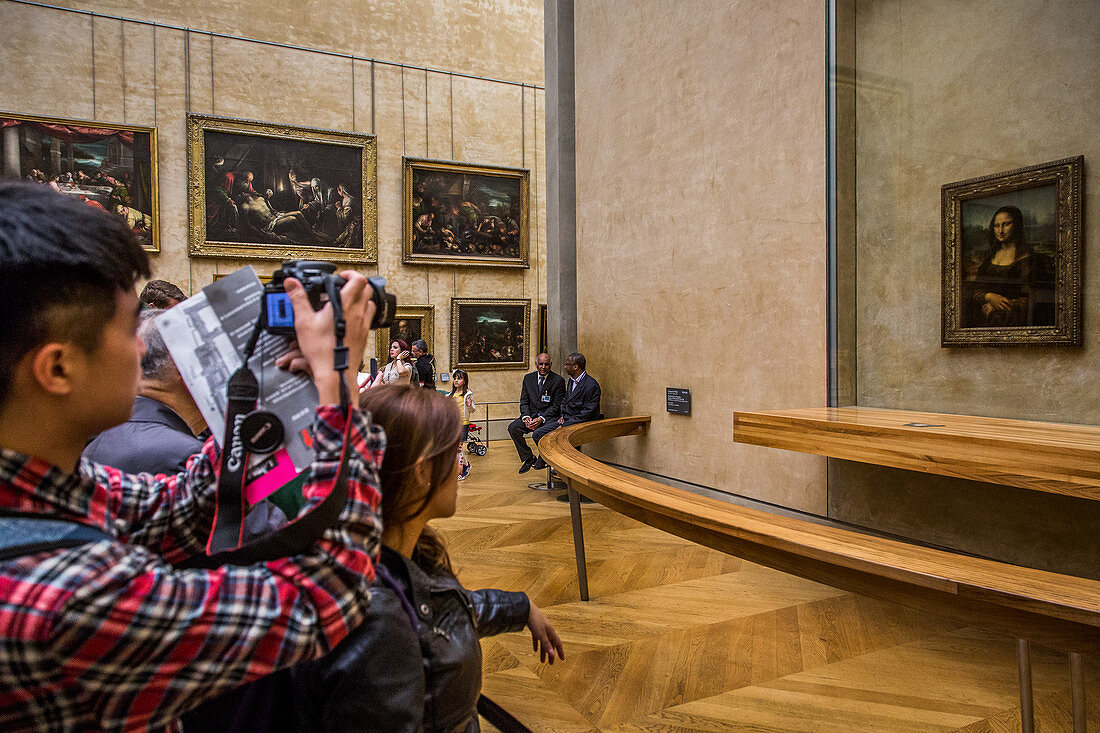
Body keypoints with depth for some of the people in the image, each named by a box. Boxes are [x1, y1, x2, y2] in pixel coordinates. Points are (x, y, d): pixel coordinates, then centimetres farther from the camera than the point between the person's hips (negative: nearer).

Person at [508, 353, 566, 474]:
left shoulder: (558, 380, -3)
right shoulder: (528, 378, 10)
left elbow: (557, 405, -7)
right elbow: (524, 401, 9)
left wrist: (541, 419, -20)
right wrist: (526, 417, -11)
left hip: (549, 416, -4)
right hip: (531, 414, 5)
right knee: (513, 427, -20)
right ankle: (528, 458, -3)